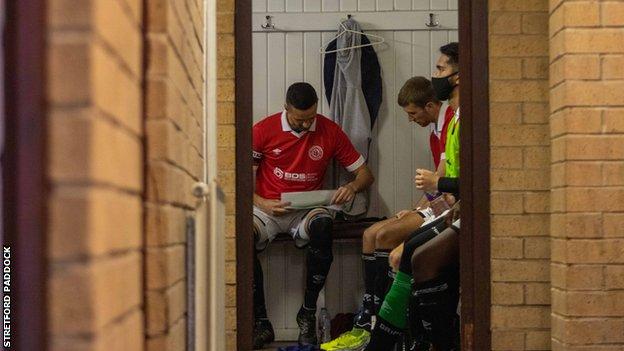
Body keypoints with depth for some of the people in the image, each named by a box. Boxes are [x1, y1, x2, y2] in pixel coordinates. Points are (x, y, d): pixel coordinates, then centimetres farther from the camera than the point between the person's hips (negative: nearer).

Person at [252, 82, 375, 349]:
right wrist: (262, 204, -16)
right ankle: (261, 323, -22)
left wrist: (353, 186, -15)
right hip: (268, 208, 0)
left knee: (322, 224, -38)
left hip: (307, 209, 0)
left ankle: (308, 315, -21)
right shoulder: (264, 130, 0)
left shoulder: (330, 131, 3)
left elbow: (365, 173, 9)